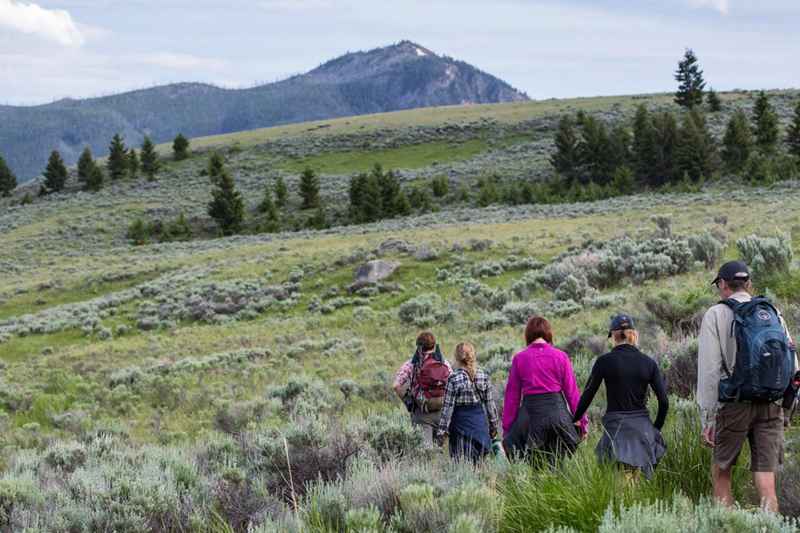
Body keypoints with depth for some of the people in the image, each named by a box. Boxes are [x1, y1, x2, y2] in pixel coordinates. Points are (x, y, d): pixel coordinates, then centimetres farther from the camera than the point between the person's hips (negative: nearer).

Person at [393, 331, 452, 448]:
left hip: (422, 413, -2)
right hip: (442, 411, 2)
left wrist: (407, 401, 2)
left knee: (426, 446, -1)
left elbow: (397, 386, -11)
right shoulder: (445, 363, 3)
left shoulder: (411, 364, -4)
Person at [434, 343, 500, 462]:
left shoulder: (453, 379, -11)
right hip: (480, 423, 4)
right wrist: (493, 424, 17)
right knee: (478, 461, 11)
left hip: (461, 423, -4)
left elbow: (447, 407, -10)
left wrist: (441, 430, -5)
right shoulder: (483, 376, 2)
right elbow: (490, 403, 7)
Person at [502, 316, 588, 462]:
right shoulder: (560, 357, 1)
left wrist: (506, 428, 8)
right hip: (557, 411, 1)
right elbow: (571, 391, 2)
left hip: (530, 412, -1)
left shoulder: (519, 359, 1)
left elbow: (512, 396, 3)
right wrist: (582, 421, 9)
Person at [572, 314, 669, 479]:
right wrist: (656, 428, 17)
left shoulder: (604, 362, -4)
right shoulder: (649, 363, 3)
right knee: (634, 481, 14)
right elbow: (664, 402, 2)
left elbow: (587, 396, 0)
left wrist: (574, 420, 15)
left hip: (615, 427, -3)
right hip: (642, 427, 3)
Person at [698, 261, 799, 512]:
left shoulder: (717, 315, -2)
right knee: (766, 483, 2)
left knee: (721, 473, 11)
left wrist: (707, 419, -5)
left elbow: (709, 371, -7)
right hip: (771, 406, 4)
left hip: (735, 406, -3)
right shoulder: (773, 313, 12)